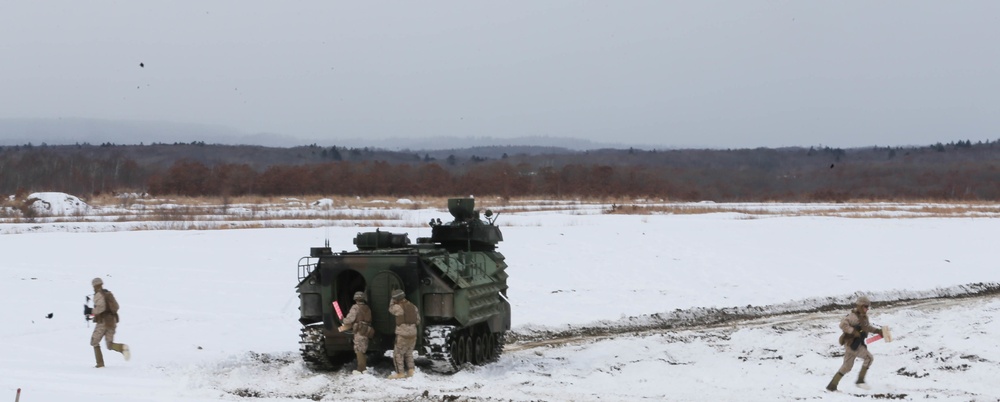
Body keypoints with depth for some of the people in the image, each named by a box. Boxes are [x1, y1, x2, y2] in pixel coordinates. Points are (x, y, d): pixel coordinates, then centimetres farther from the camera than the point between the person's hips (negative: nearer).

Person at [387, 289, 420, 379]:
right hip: (413, 334, 7)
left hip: (402, 335, -7)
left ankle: (400, 373, 3)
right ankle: (410, 371, 18)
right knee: (409, 353, 22)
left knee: (398, 354, 4)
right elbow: (418, 320, 12)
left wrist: (392, 301, 20)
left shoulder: (399, 307, -15)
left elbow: (391, 309, 8)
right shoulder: (413, 306, 5)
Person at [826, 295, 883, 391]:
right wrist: (853, 331, -31)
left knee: (847, 367, 11)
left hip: (856, 343, 10)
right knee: (868, 357, -12)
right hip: (851, 343, -10)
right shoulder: (853, 316, -16)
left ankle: (832, 386, 13)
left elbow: (867, 327, 30)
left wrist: (877, 331, 18)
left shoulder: (864, 316, 14)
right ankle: (860, 380, -7)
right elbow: (843, 324, -26)